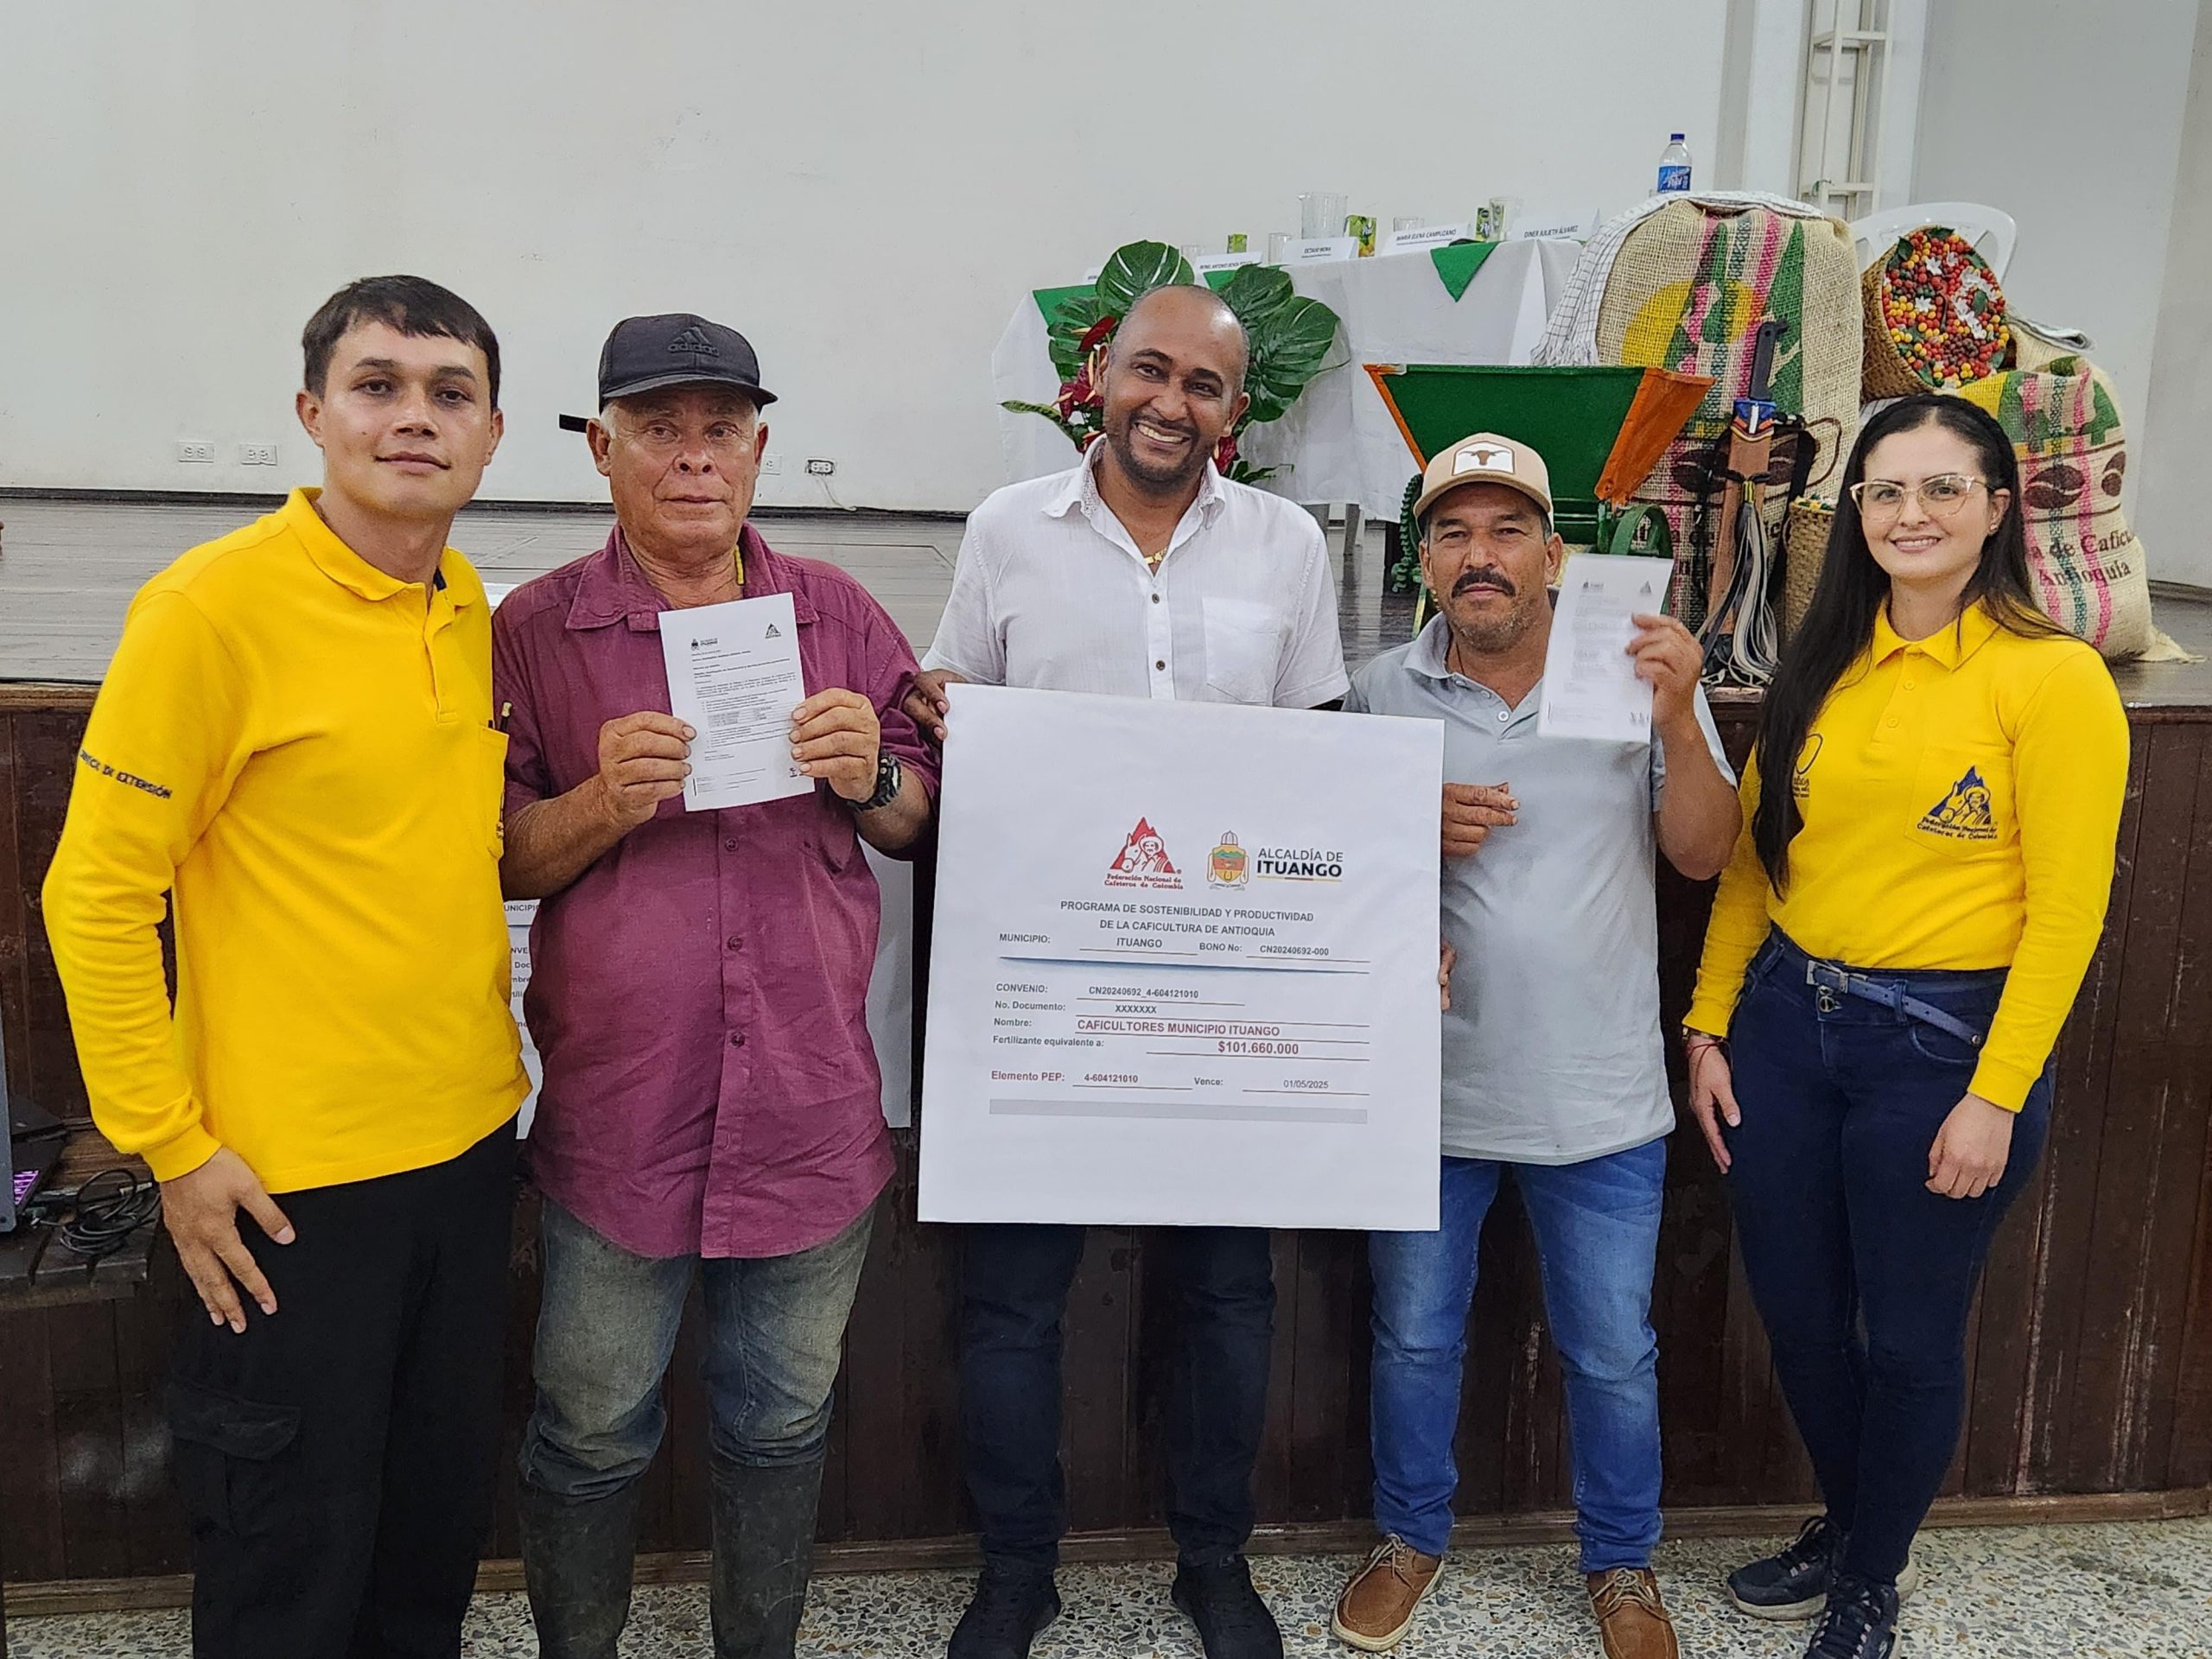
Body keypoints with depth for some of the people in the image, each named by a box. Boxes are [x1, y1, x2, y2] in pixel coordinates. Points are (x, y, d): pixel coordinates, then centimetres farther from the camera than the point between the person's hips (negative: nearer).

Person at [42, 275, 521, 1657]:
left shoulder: (472, 609, 5)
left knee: (444, 1518, 21)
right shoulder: (216, 606, -15)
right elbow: (98, 893, -13)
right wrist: (171, 1145, -13)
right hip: (292, 1177, -6)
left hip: (469, 1142, 6)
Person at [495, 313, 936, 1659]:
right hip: (618, 1110, -2)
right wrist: (606, 805, -20)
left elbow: (921, 821, 10)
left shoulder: (839, 613, 5)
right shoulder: (536, 628, -2)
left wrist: (870, 777, -12)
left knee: (784, 1422, 17)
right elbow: (493, 858, -1)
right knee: (592, 1431, 12)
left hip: (815, 1108, 2)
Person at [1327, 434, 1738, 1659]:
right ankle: (1410, 1538, 40)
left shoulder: (1634, 671, -3)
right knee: (1413, 1338, 16)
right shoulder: (1381, 691, -3)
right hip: (1426, 1086, 1)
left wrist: (1677, 718, -21)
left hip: (1598, 1098, 0)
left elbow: (1701, 853, -5)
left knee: (1614, 1356, 13)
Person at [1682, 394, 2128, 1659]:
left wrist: (1996, 1094, -14)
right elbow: (1751, 860, 8)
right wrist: (1710, 1026, 5)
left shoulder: (2053, 678, -9)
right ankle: (1848, 1527, 42)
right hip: (1784, 1023, 5)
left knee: (1910, 1339, 11)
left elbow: (2067, 910, -12)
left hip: (1944, 1041, -5)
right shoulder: (1823, 670, 7)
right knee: (1797, 1313, 16)